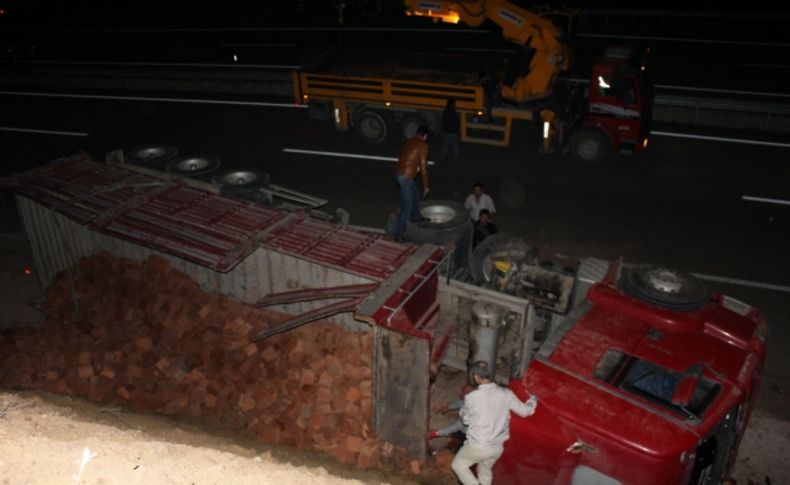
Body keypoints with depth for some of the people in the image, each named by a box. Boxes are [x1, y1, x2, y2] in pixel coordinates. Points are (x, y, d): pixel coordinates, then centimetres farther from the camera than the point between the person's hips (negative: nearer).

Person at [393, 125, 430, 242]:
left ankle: (415, 217, 50)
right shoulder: (423, 145, -11)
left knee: (415, 194, 30)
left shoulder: (410, 141, 13)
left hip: (398, 173, 9)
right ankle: (398, 234, 7)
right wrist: (426, 186, -5)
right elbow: (423, 167, -12)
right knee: (406, 207, 1)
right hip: (406, 177, -9)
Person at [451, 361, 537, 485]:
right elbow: (525, 411, 5)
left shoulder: (471, 397, -17)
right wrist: (533, 400, 26)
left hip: (477, 446, -4)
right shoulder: (506, 394, -8)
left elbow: (465, 419, 0)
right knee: (485, 471, 29)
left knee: (458, 465, 20)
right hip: (497, 447, 4)